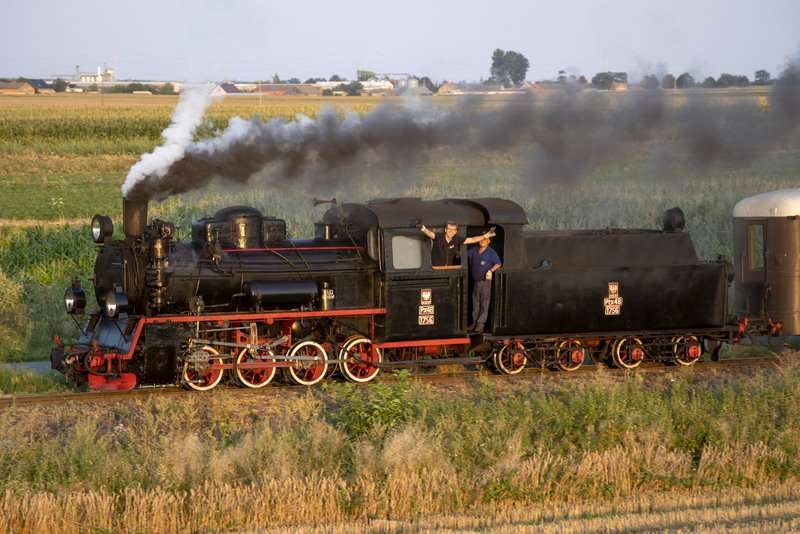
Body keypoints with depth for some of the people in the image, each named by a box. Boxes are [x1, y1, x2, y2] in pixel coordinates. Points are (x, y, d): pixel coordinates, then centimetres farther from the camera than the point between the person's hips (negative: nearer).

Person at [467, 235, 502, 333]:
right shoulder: (473, 251, 11)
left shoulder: (491, 252, -2)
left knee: (484, 304, -5)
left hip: (486, 281, -5)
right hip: (475, 281, 5)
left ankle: (480, 324, -5)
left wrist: (491, 270, -20)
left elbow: (498, 264, -6)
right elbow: (466, 260, 18)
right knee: (475, 303, 9)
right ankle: (474, 323, 15)